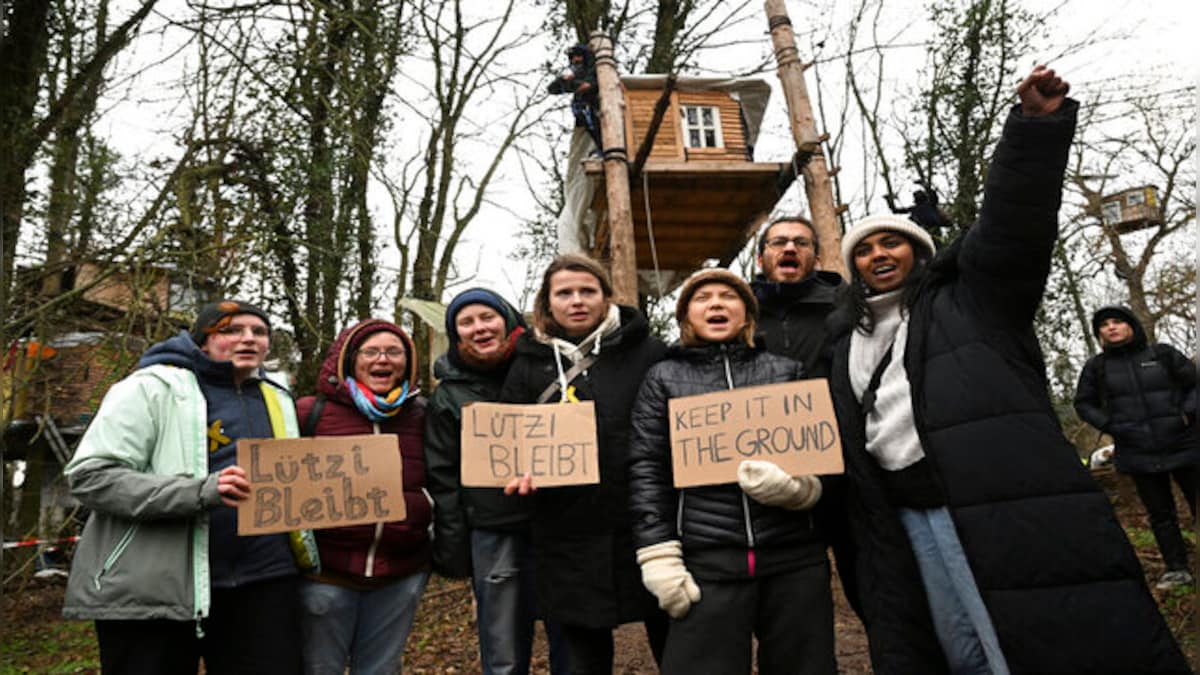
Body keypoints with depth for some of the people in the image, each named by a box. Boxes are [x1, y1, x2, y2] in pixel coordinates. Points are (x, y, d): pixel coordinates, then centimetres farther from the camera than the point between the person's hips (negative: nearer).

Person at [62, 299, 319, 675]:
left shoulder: (277, 399, 15)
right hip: (157, 589, -4)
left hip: (264, 582, 5)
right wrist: (201, 491, -24)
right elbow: (91, 476, -12)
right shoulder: (154, 387, -3)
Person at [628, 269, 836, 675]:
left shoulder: (787, 372, 13)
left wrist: (799, 487, -11)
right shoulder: (663, 378, 9)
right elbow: (648, 473, 3)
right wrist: (660, 558, -5)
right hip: (707, 564, -1)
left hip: (795, 558, 2)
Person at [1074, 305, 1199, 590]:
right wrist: (1110, 425, -4)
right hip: (1139, 454, 1)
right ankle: (1177, 569, 20)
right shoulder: (1096, 367, 1)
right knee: (1160, 514, 9)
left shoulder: (1162, 353, 0)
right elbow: (1084, 403, 9)